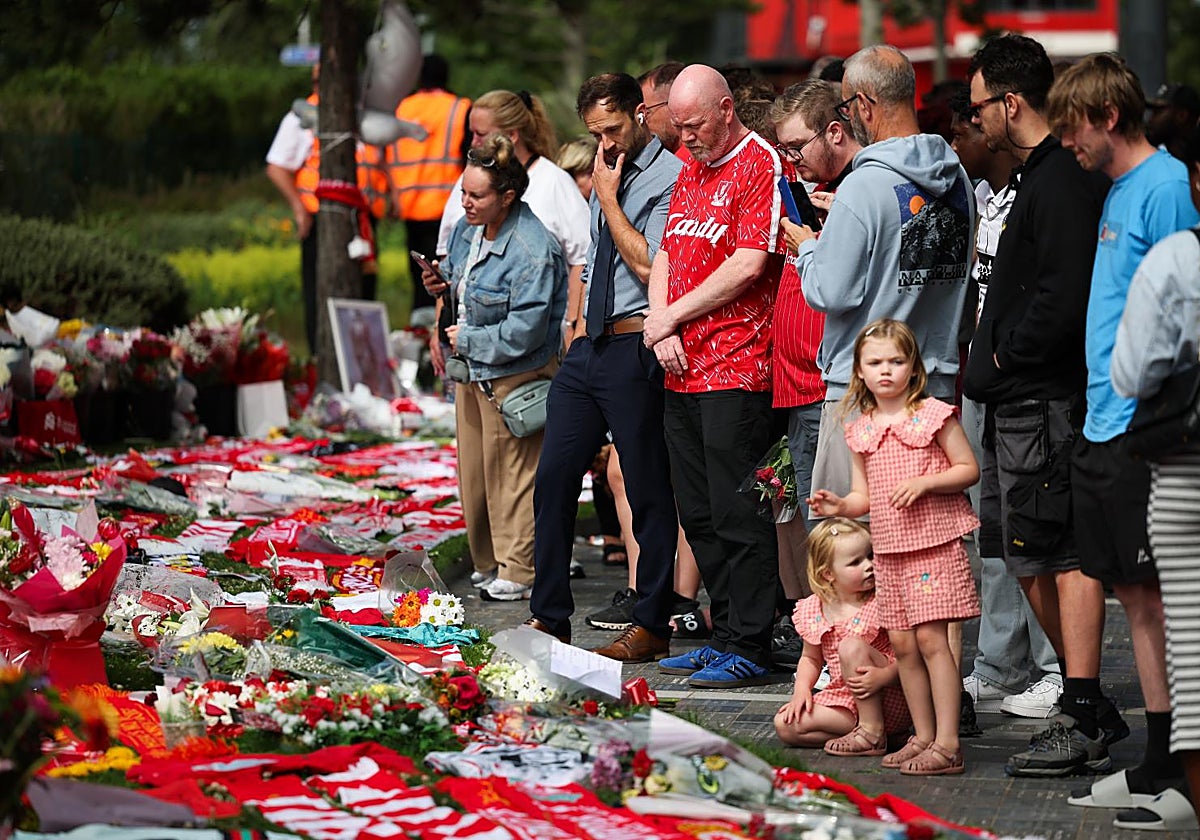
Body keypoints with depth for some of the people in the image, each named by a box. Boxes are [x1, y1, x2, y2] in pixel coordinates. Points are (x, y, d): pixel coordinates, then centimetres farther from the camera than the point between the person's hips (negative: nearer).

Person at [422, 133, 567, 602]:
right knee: (474, 474, 15)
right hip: (474, 370, 9)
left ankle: (518, 573, 7)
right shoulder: (468, 227, 2)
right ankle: (488, 564, 28)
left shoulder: (531, 254, -26)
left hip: (515, 375, -9)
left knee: (511, 476, -2)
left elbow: (523, 332, -27)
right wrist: (444, 281, -1)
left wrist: (467, 340, -16)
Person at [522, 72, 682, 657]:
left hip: (634, 349, -9)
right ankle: (549, 617, 14)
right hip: (589, 346, 9)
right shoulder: (607, 177, 18)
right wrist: (577, 328, 18)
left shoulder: (668, 179, -9)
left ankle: (651, 626, 6)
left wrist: (608, 199, -10)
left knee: (649, 492, -1)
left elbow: (647, 263, -18)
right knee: (554, 479, 7)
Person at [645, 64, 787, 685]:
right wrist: (660, 328, 1)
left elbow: (748, 265, -17)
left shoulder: (761, 165, -9)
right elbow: (666, 255, 19)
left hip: (737, 370, -9)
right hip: (683, 371, 9)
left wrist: (672, 315, -9)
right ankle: (725, 635, 19)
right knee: (699, 515, 12)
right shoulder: (690, 173, 18)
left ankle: (747, 649, -4)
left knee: (736, 514, -7)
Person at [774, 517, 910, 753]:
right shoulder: (814, 611, 2)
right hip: (845, 702, 5)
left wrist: (883, 676, -31)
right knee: (785, 725, -11)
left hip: (891, 703, -5)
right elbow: (811, 658, 17)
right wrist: (802, 689, -1)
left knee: (851, 645, -29)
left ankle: (871, 733, -24)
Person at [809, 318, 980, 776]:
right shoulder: (862, 430, 12)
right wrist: (840, 505, -7)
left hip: (933, 541, -6)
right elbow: (865, 496, 14)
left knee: (930, 637, -12)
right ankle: (923, 736, 17)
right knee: (902, 643, 7)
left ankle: (947, 744, -12)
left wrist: (924, 482, -17)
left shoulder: (932, 414, -4)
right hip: (889, 548, 6)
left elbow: (968, 469, -4)